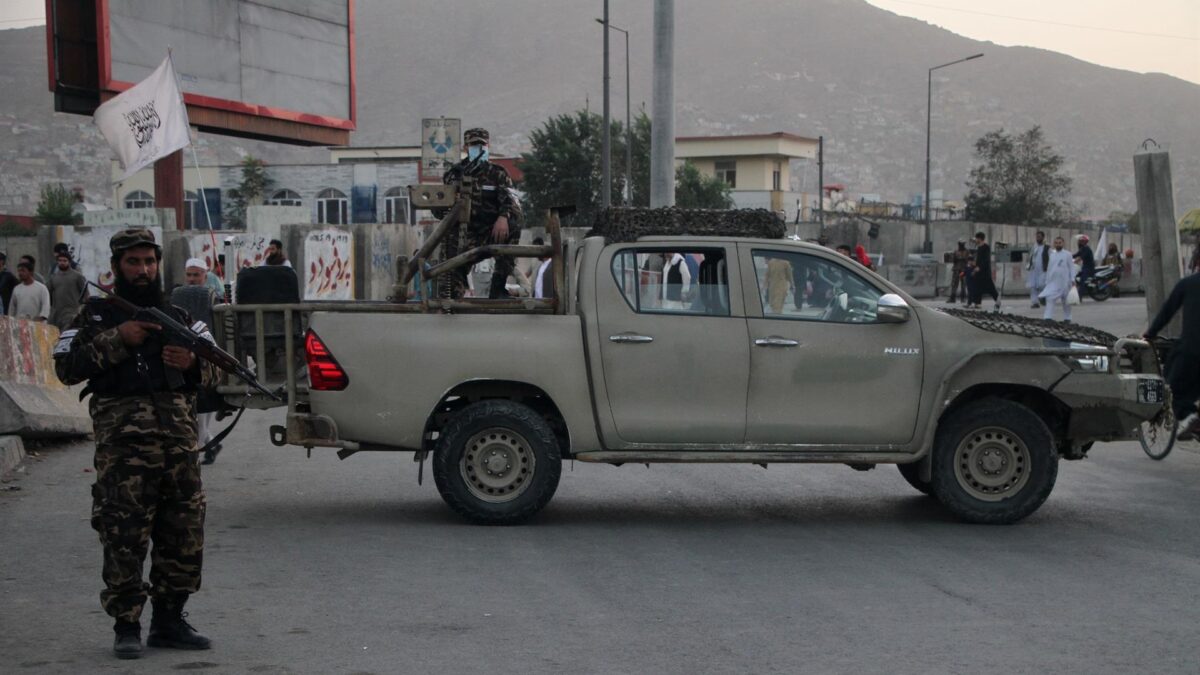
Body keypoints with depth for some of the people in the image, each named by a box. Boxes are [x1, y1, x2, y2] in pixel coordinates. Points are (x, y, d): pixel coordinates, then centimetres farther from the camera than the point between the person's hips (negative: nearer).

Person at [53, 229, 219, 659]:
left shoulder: (179, 317, 20)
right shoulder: (97, 315, 9)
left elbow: (212, 373, 20)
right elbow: (67, 368, -2)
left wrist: (192, 362, -2)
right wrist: (117, 340, -11)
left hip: (179, 440, 4)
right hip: (123, 442, -4)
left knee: (184, 535, 6)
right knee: (125, 537, -7)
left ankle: (169, 620, 17)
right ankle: (126, 627, 1)